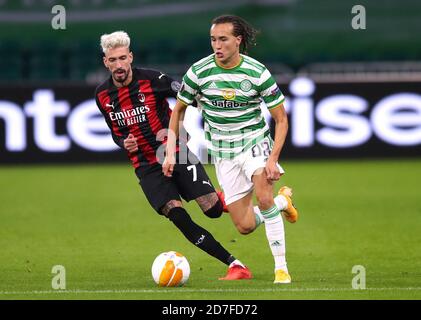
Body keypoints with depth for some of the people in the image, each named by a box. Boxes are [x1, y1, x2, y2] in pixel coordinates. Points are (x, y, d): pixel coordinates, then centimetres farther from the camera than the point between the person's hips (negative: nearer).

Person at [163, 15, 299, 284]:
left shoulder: (257, 73, -13)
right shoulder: (199, 72, -9)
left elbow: (281, 119, -5)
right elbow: (178, 110, 7)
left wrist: (273, 158, -16)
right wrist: (170, 153, 1)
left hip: (255, 142, -2)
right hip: (223, 153, 2)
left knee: (263, 197, -30)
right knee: (245, 226, -2)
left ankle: (281, 269, -18)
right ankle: (283, 200, 32)